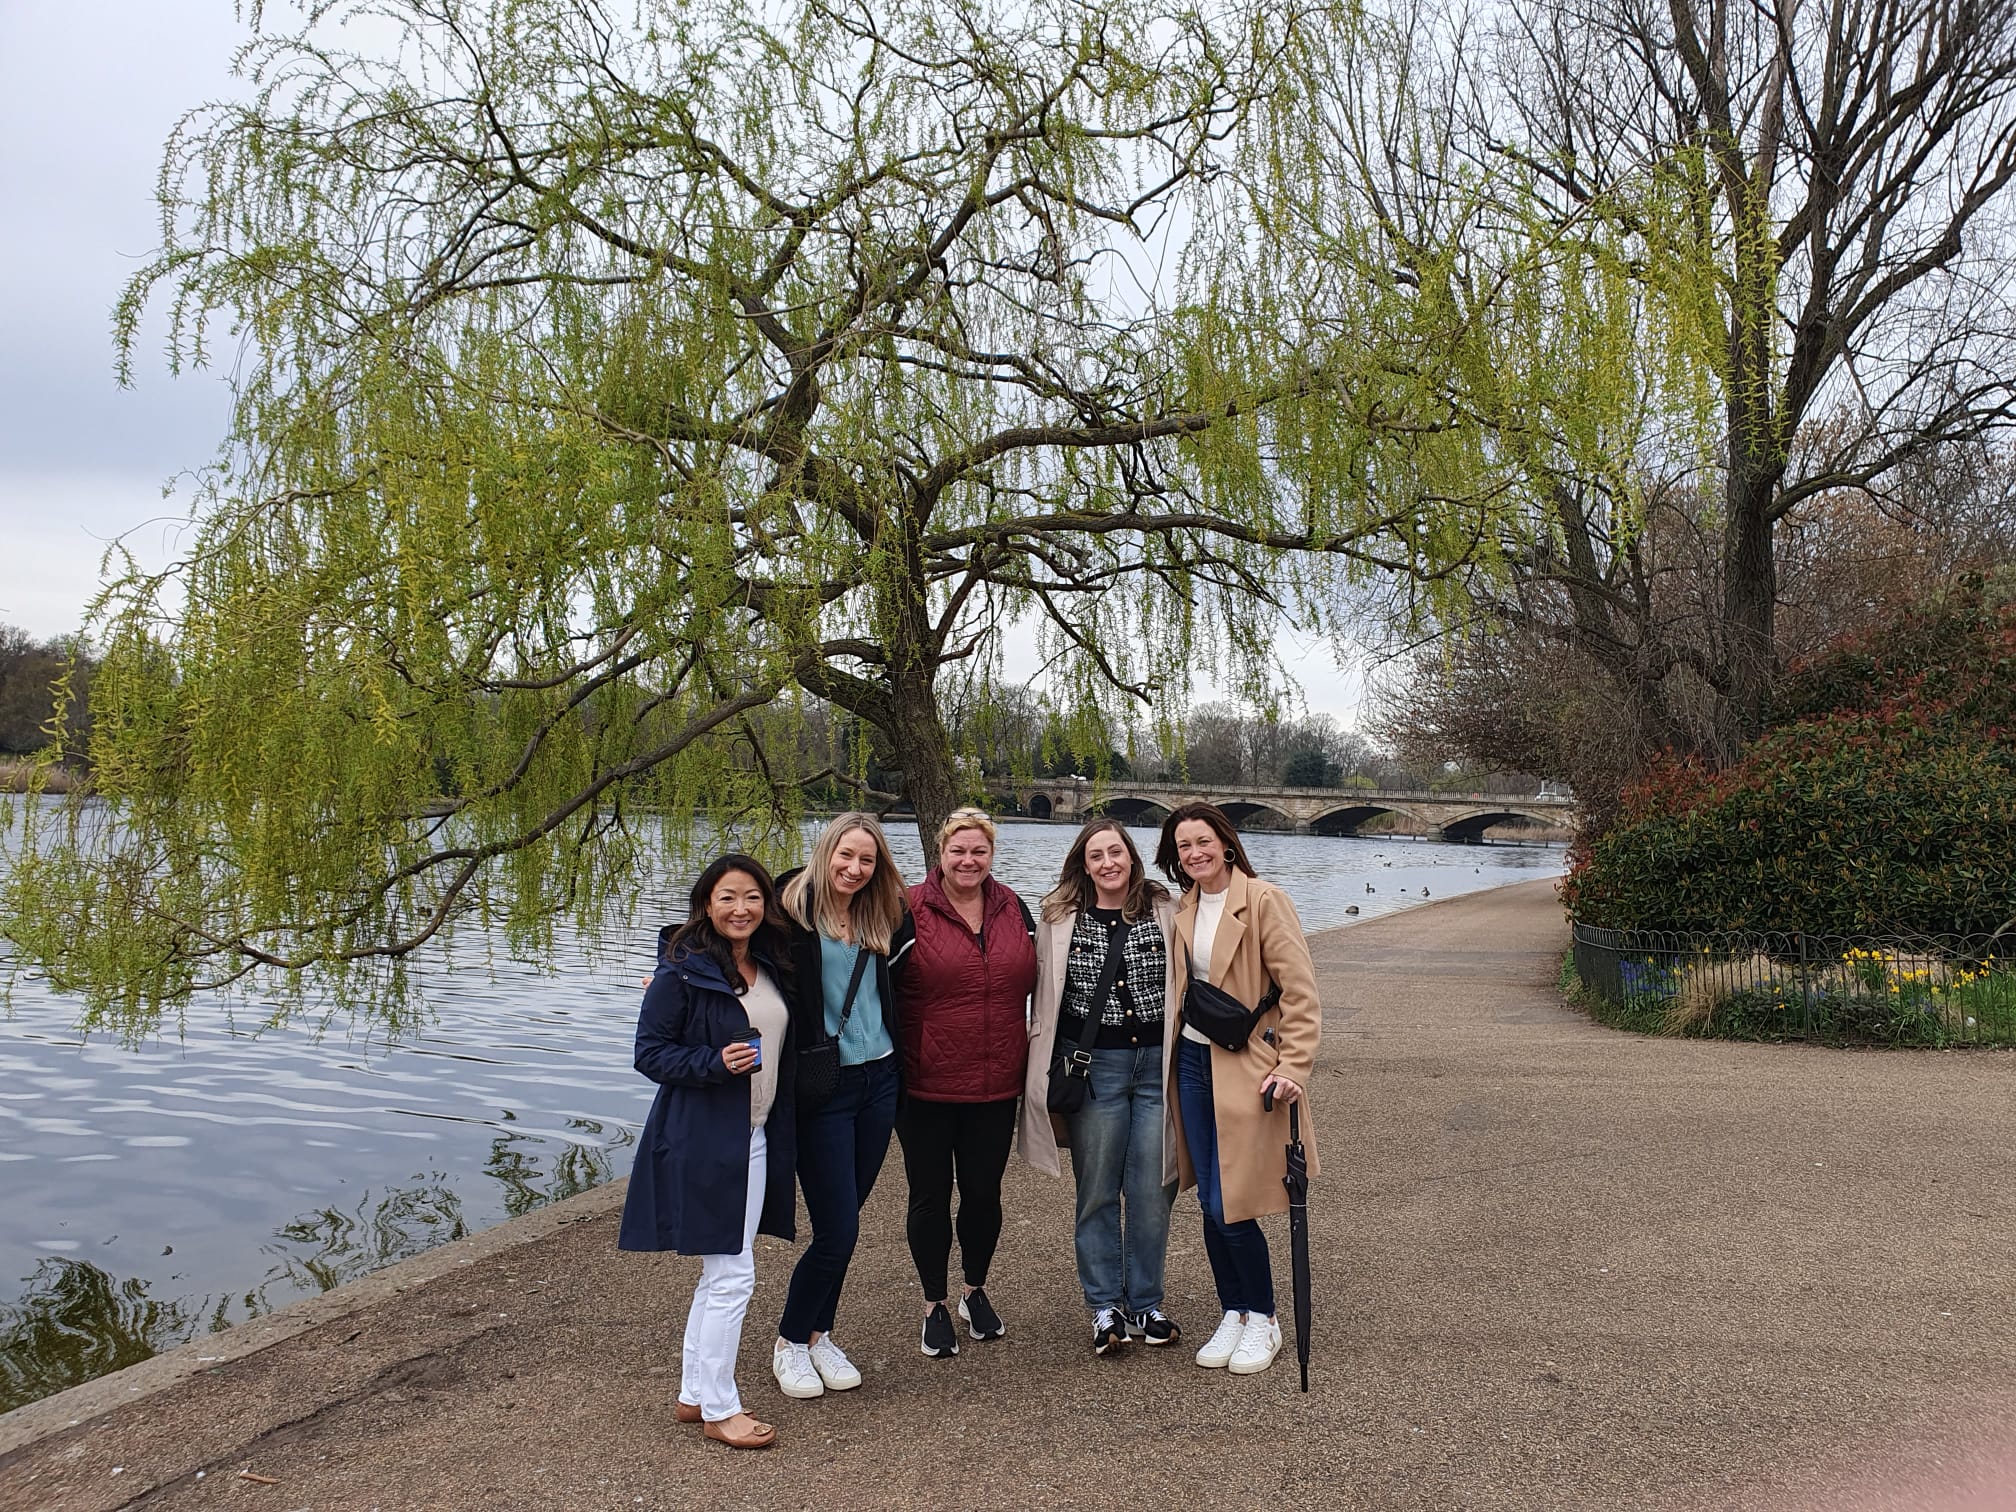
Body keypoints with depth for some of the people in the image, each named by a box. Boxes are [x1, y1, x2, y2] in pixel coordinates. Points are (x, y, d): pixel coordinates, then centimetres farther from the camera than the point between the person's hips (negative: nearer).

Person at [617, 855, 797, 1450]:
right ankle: (718, 1409, 12)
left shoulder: (772, 969, 7)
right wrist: (715, 1062, -24)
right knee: (732, 1275, -3)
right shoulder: (683, 972, -13)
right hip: (703, 1142, -7)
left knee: (719, 1273, 16)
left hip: (755, 1141, 7)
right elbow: (649, 1053, -12)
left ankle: (693, 1394, 30)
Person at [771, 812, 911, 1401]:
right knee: (837, 1230, -3)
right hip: (821, 1091, -5)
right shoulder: (793, 909, -10)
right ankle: (790, 1342, 20)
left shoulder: (883, 918, 7)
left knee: (842, 1223, 13)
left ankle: (819, 1334, 31)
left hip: (878, 1082, 5)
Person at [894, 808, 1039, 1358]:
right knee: (930, 1195, 9)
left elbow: (1031, 981, 17)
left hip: (995, 1085, 4)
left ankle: (974, 1291, 36)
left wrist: (1029, 1061, 13)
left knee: (984, 1192, 14)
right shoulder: (911, 909, -9)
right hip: (926, 1084, -3)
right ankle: (935, 1306, 27)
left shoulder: (1013, 910, 5)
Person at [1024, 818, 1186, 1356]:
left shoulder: (1164, 912, 2)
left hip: (1158, 1062, 1)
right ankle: (1105, 1308, 21)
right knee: (1097, 1192, 7)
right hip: (1092, 1065, -1)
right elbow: (1044, 998, 6)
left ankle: (1145, 1306, 22)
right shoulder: (1059, 920, 1)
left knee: (1153, 1191, 6)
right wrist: (1049, 1073, 5)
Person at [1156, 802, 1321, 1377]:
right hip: (1194, 1062, 6)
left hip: (1248, 1067, -6)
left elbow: (1300, 991, -13)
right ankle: (1232, 1314, 26)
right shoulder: (1183, 910, 8)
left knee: (1231, 1206, -6)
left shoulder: (1263, 900, -12)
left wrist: (1294, 1066, -19)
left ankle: (1262, 1320, 16)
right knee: (1210, 1205, 10)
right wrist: (1172, 1054, 12)